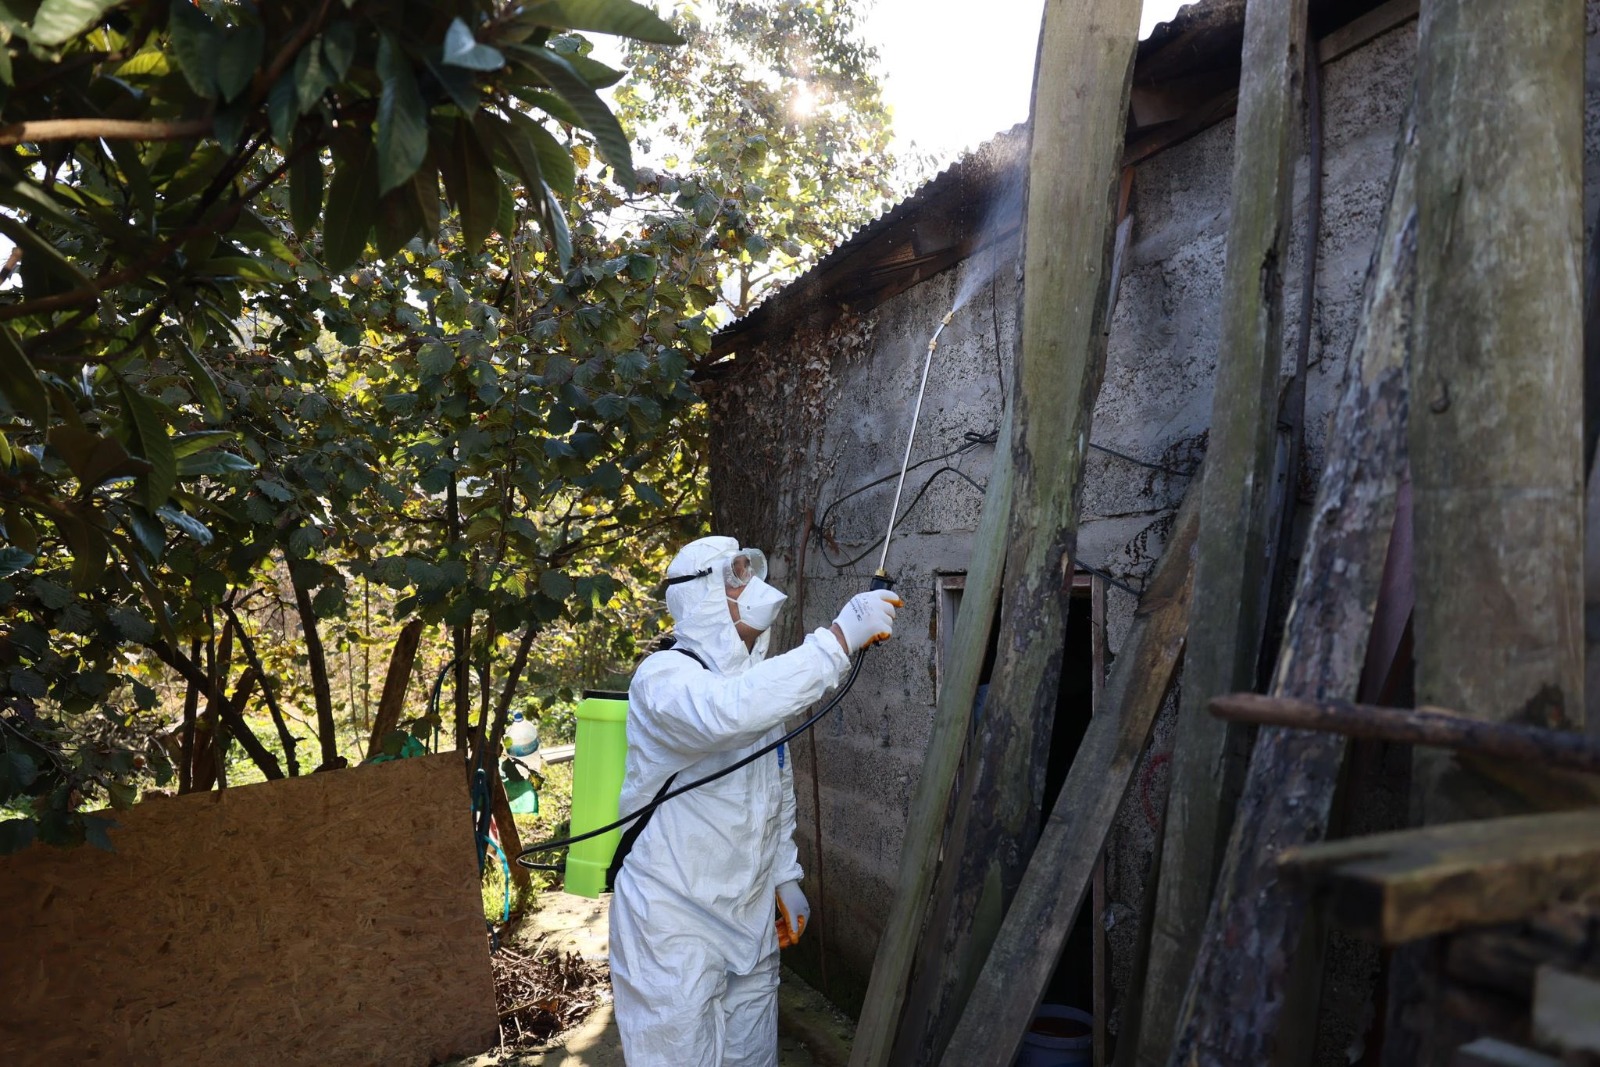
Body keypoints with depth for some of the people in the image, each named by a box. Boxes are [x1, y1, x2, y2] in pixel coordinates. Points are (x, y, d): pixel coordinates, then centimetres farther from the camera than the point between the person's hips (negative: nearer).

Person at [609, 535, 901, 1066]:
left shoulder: (761, 684, 9)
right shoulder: (665, 676, -19)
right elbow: (725, 713, -43)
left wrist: (786, 876, 15)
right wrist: (838, 638, -42)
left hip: (751, 917, 8)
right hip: (675, 922, -7)